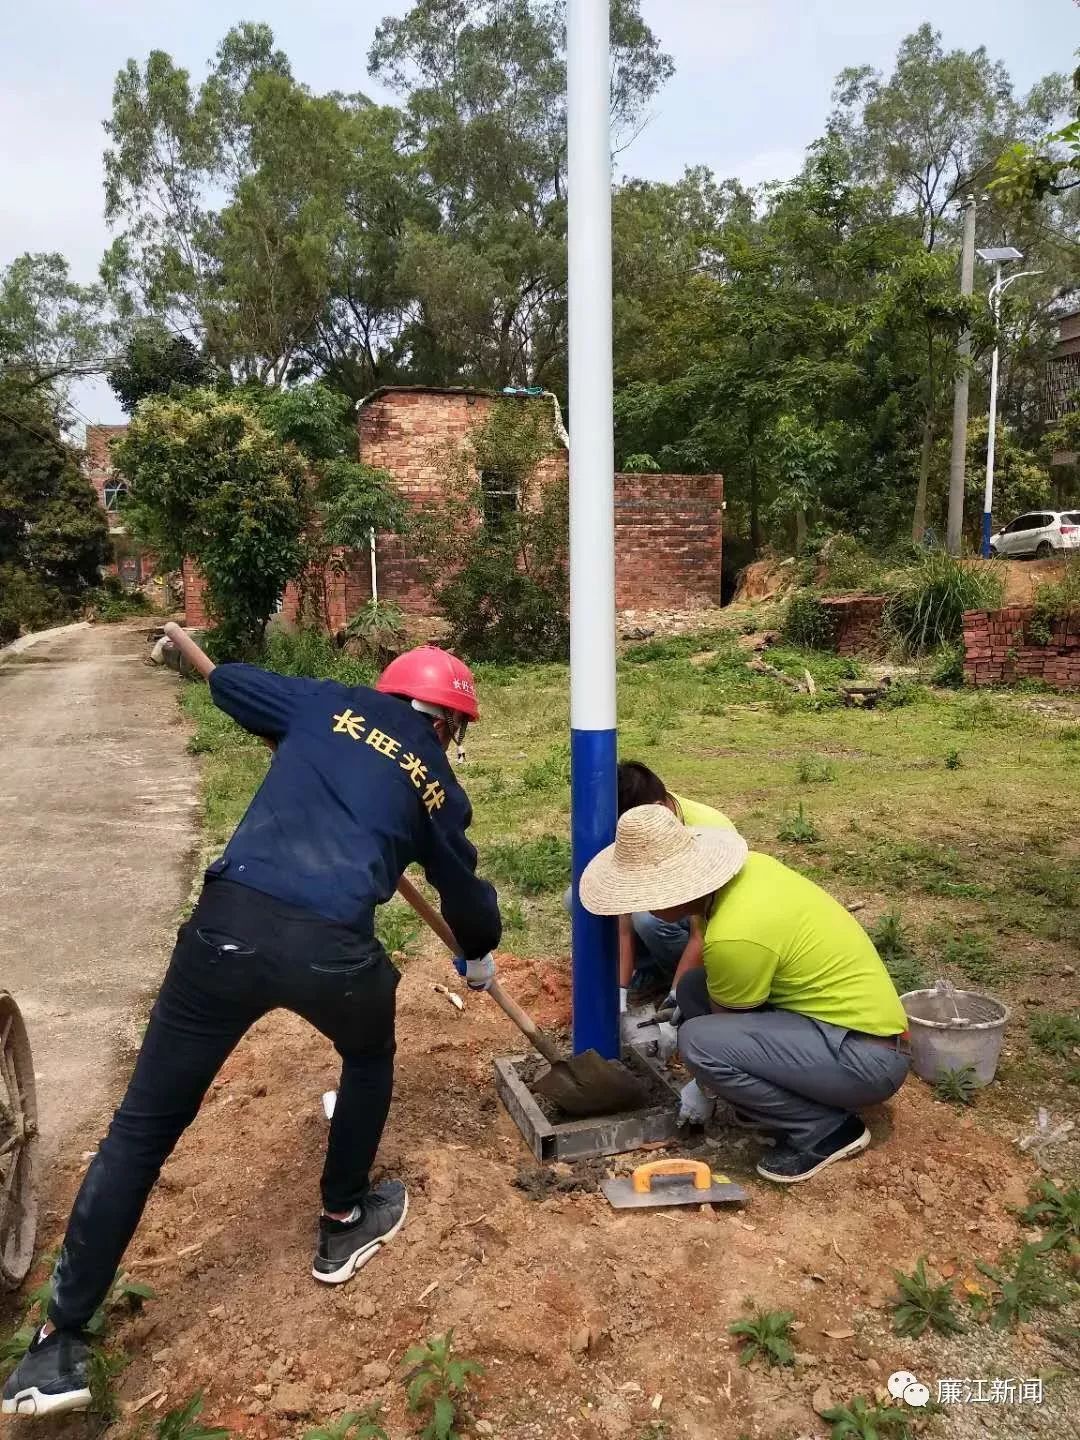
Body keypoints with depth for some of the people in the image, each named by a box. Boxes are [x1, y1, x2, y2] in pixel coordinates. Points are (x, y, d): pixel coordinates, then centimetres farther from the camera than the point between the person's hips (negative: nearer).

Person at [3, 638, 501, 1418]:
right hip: (333, 950, -1)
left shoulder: (331, 703, 18)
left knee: (142, 1128, 15)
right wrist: (481, 956, 49)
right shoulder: (437, 784, 18)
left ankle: (64, 1342, 21)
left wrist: (295, 733, 49)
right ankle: (344, 1224, 46)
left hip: (228, 924, 1)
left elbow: (229, 682, 30)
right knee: (370, 1059, 34)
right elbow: (466, 893, 29)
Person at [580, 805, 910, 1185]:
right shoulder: (749, 867, -4)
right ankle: (788, 1093, 11)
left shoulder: (735, 934, -28)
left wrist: (706, 1088, 8)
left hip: (868, 1056, -9)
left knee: (699, 1042, -22)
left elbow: (725, 1033, -9)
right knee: (694, 985, 7)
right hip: (861, 1018, 9)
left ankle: (827, 1129, -5)